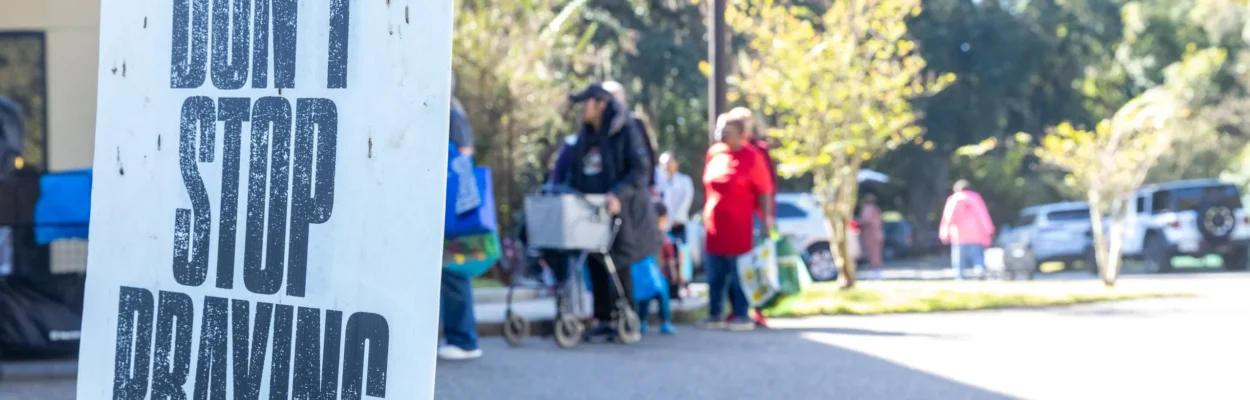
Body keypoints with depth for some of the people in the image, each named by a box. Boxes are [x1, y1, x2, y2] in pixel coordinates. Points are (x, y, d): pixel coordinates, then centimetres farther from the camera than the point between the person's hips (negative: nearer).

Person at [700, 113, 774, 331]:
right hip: (715, 225, 6)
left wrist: (767, 217, -16)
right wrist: (707, 214, 17)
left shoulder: (751, 157, -9)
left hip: (738, 227, -6)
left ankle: (742, 315, 5)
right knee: (715, 273, 10)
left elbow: (764, 191, -10)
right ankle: (714, 314, 17)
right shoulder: (714, 153, 10)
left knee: (738, 273, -2)